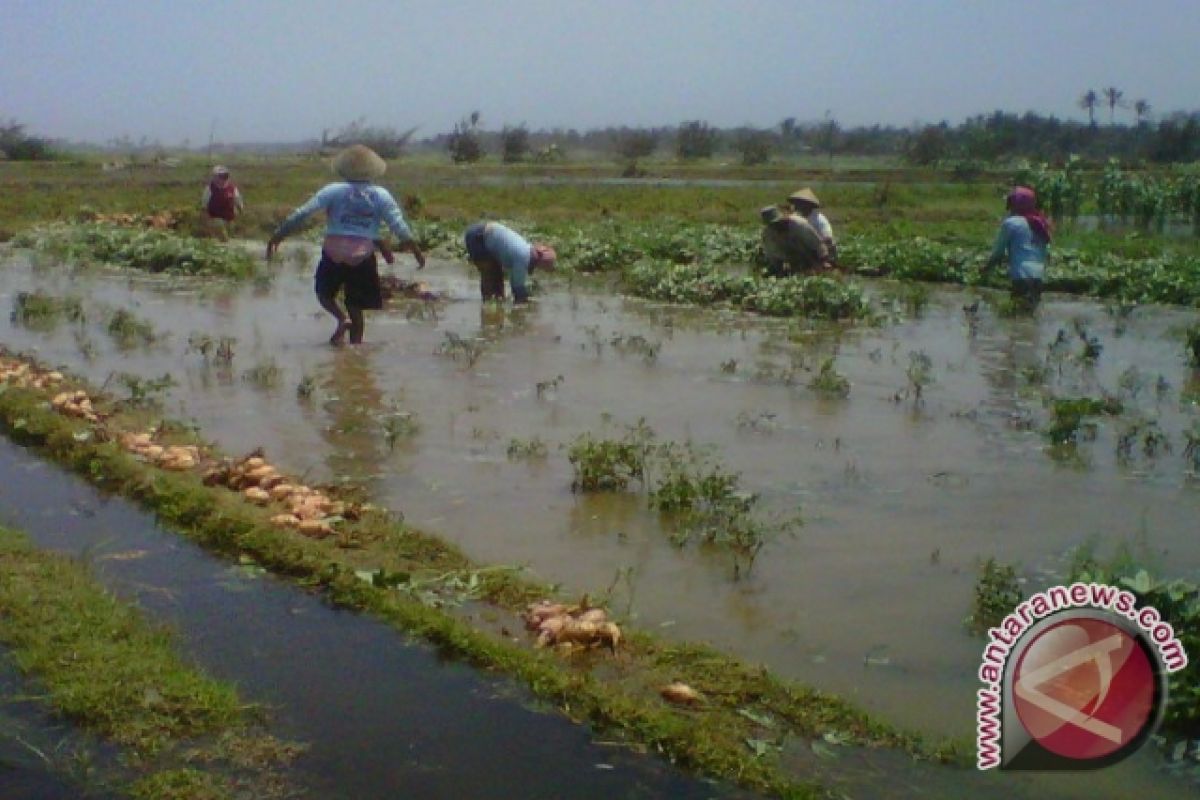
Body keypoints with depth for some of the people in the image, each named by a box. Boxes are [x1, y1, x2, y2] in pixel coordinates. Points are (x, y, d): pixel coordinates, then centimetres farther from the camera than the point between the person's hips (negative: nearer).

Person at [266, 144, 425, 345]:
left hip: (334, 254, -1)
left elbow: (302, 214, -8)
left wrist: (277, 236, -3)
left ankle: (342, 319, -8)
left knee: (324, 293, 19)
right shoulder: (382, 196, -1)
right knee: (356, 308, 11)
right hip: (363, 258, 1)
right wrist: (417, 252, 7)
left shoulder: (334, 191, -4)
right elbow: (400, 227, -3)